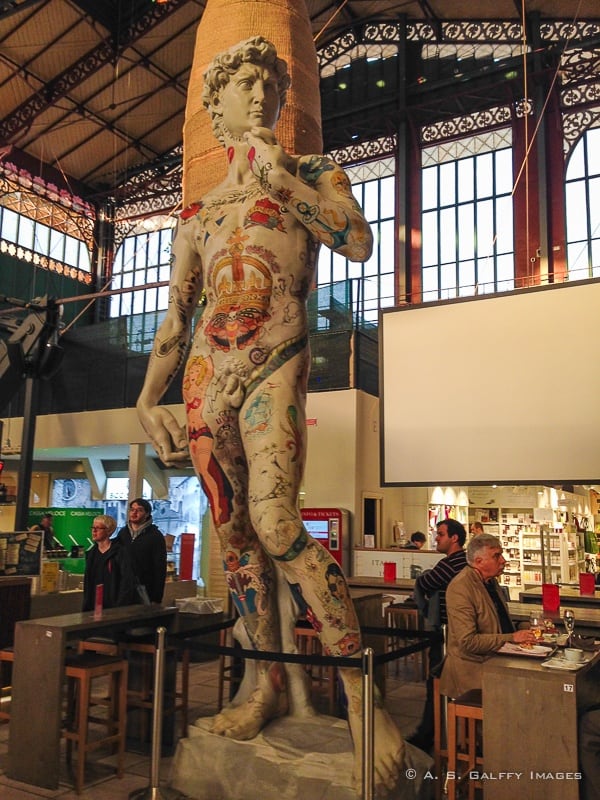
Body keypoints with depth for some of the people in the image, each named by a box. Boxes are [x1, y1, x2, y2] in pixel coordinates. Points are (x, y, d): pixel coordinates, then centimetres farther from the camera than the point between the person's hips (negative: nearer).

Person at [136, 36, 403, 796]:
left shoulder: (311, 171, 13)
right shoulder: (197, 214, 22)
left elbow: (359, 242, -8)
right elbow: (174, 319, 20)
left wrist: (278, 176, -5)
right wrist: (146, 402, 11)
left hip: (273, 364, -4)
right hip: (206, 375, 5)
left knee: (275, 522, -23)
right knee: (234, 534, 3)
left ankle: (360, 691, -16)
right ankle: (268, 684, 15)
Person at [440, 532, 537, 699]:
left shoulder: (490, 581, 12)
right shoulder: (460, 588, -17)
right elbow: (468, 642, -21)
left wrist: (523, 635, 7)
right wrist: (512, 638, -18)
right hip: (472, 669, -9)